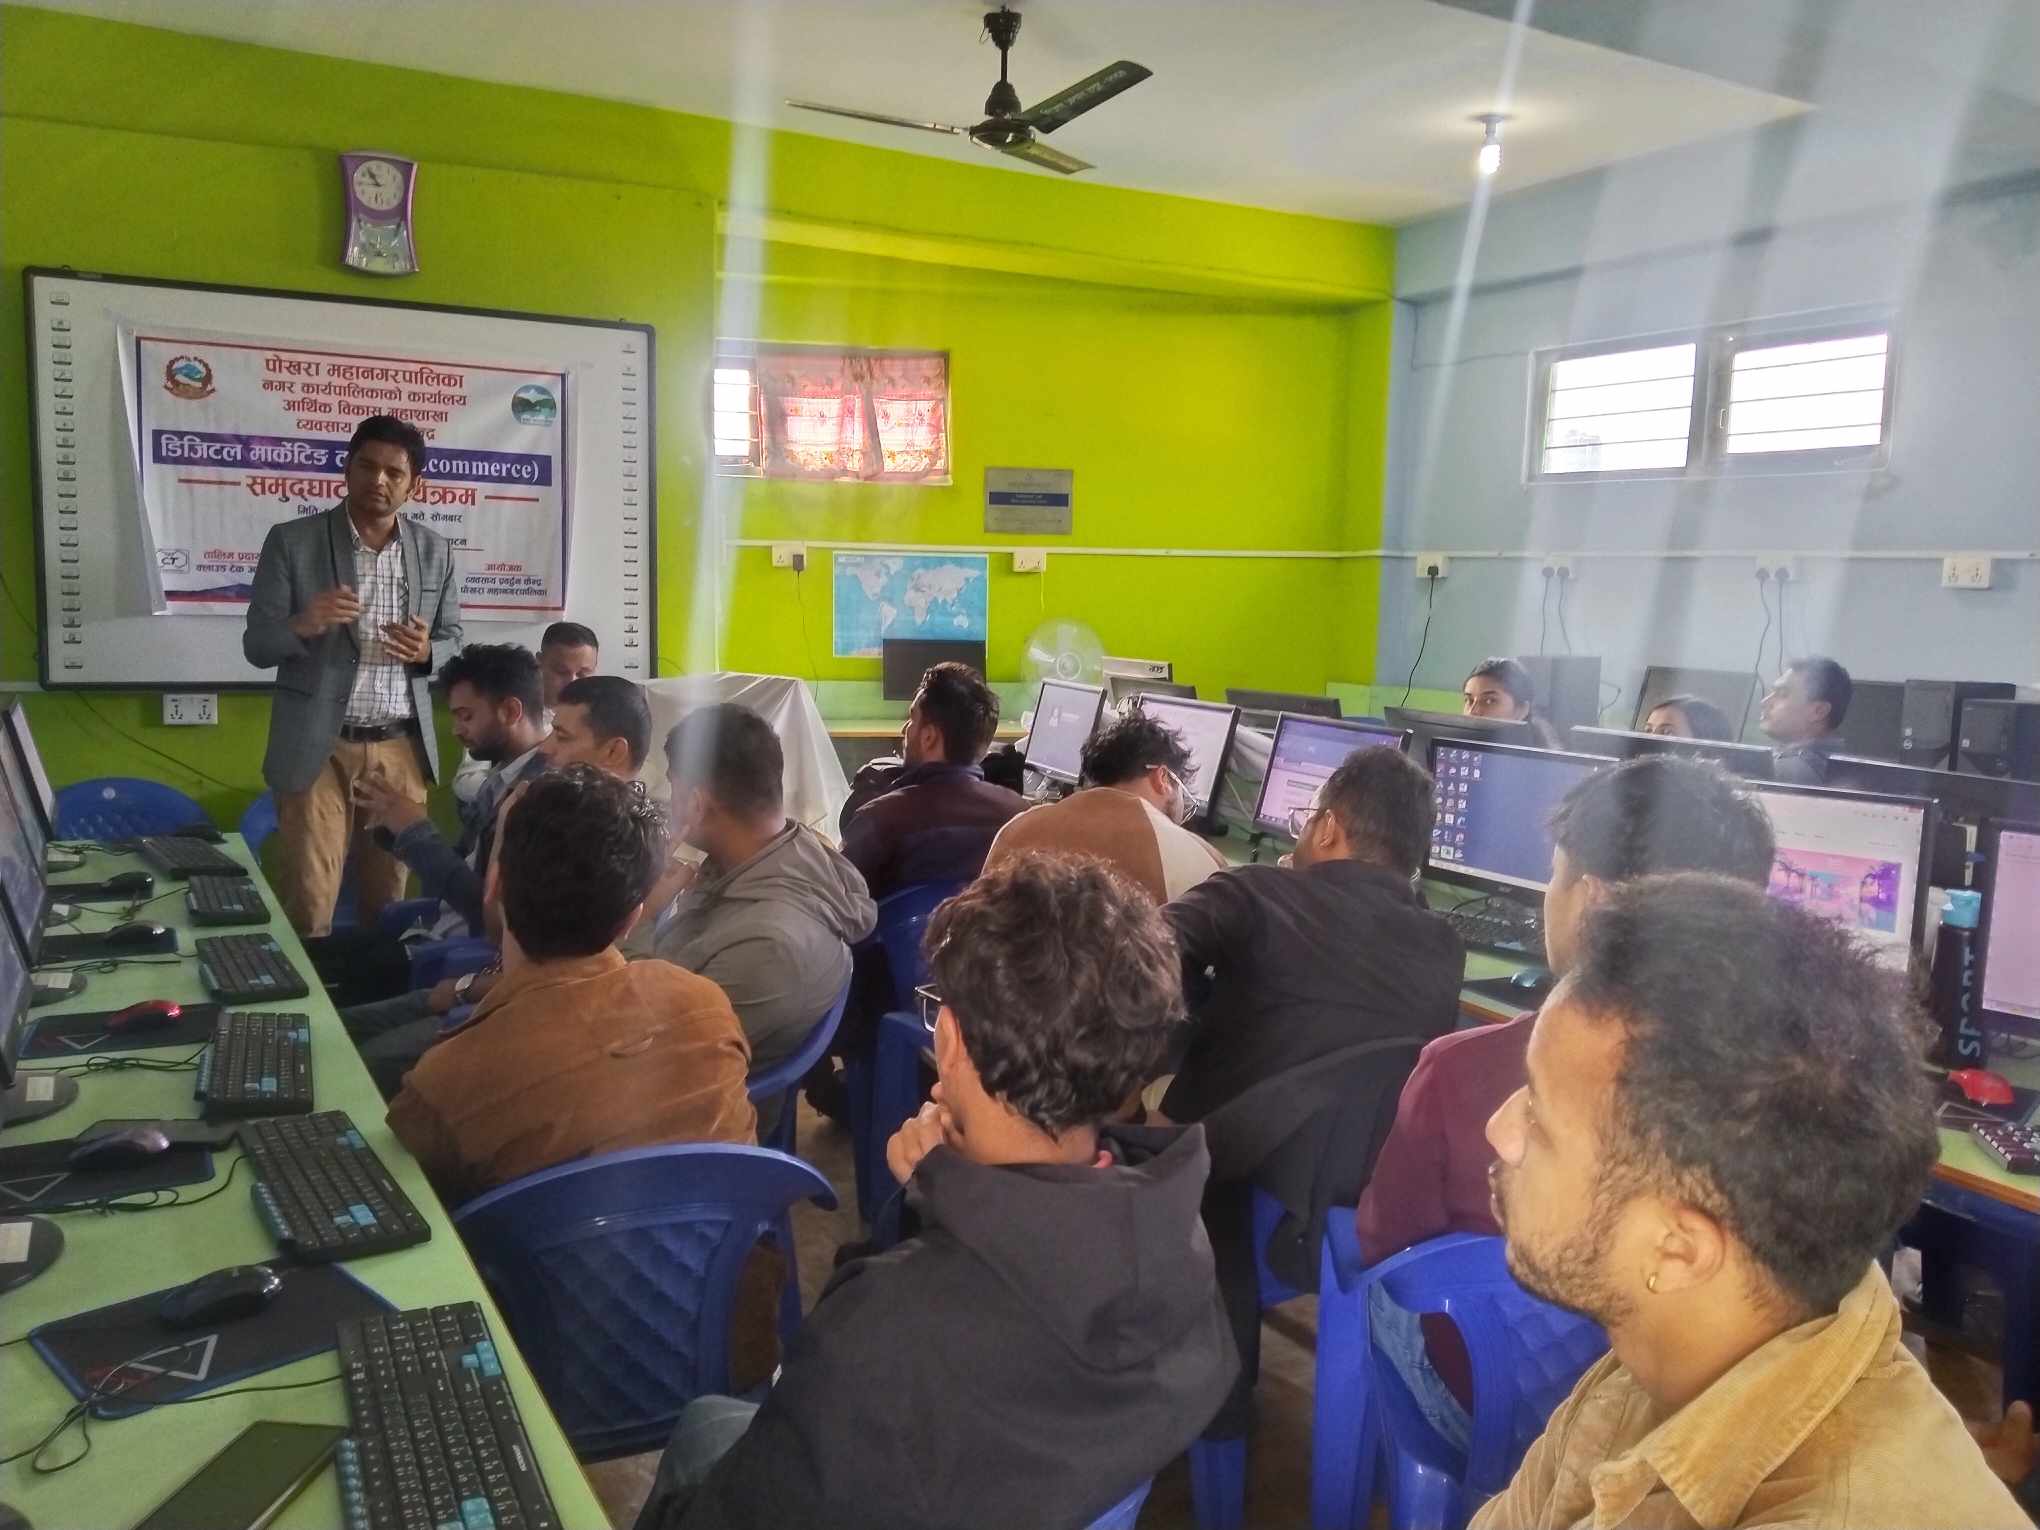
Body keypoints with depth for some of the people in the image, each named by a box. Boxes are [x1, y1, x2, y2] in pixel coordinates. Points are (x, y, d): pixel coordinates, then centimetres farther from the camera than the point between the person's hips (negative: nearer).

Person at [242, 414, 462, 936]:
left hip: (402, 748, 3)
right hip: (318, 747, -2)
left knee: (388, 901, 10)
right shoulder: (291, 541, -2)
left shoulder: (435, 551, 6)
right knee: (306, 906, -1)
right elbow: (256, 646, -1)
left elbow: (452, 641, 13)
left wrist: (425, 651, -11)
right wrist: (302, 624, -23)